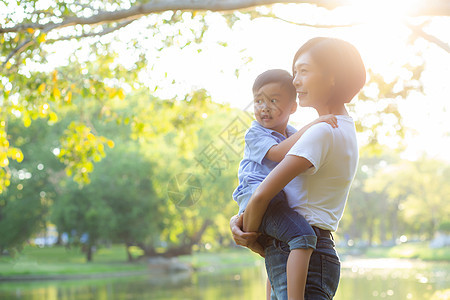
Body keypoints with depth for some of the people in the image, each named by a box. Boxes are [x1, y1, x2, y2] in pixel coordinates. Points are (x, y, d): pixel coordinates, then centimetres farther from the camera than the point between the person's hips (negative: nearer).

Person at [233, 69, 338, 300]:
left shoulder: (293, 134, 20)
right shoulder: (254, 134, -2)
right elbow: (279, 153, -21)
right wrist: (311, 126, -21)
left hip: (281, 201, 9)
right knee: (303, 237, -30)